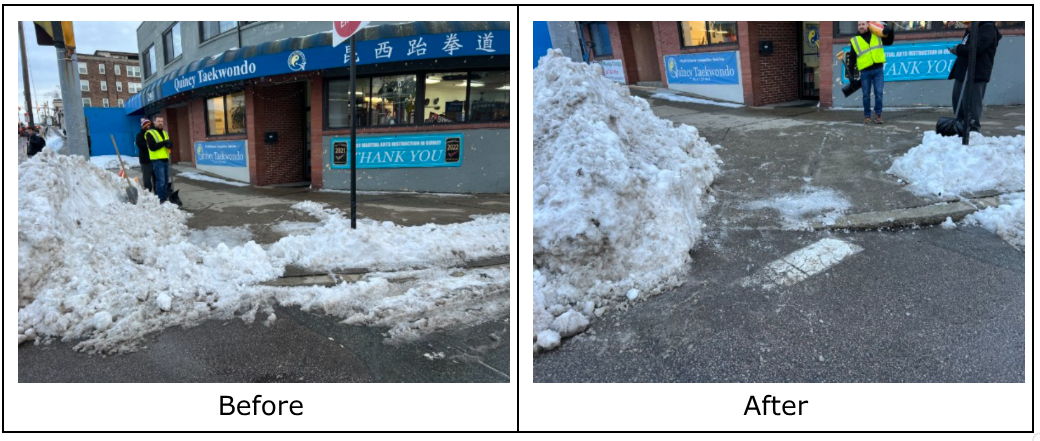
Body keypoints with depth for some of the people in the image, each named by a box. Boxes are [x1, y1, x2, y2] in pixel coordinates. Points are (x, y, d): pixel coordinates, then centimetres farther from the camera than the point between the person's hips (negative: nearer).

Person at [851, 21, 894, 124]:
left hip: (878, 70, 1)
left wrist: (890, 31, 5)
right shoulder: (855, 41, 4)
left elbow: (889, 42, 24)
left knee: (879, 93, -4)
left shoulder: (877, 36, 9)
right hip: (865, 71, -1)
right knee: (866, 95, 4)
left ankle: (878, 115, 7)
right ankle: (867, 116, 14)